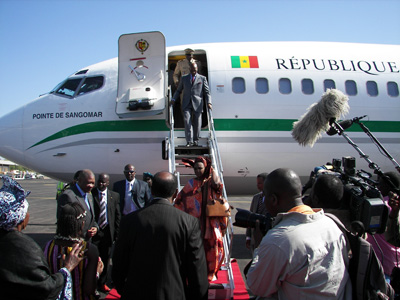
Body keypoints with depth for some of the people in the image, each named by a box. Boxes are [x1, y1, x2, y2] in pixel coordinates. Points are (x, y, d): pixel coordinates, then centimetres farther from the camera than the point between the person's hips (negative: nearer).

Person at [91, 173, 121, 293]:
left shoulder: (114, 196, 3)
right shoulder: (90, 194, -4)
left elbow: (117, 215, 5)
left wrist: (116, 233, 1)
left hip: (108, 232, 2)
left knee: (105, 259, 14)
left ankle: (102, 283, 30)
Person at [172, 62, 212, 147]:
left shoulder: (202, 78, 9)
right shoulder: (184, 78, 14)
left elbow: (207, 92, 6)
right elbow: (178, 90, 19)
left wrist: (208, 102, -9)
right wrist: (173, 99, 3)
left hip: (197, 104, 0)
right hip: (186, 105, 1)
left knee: (197, 123, 2)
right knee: (187, 121, -14)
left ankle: (195, 140, 19)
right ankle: (189, 141, -10)